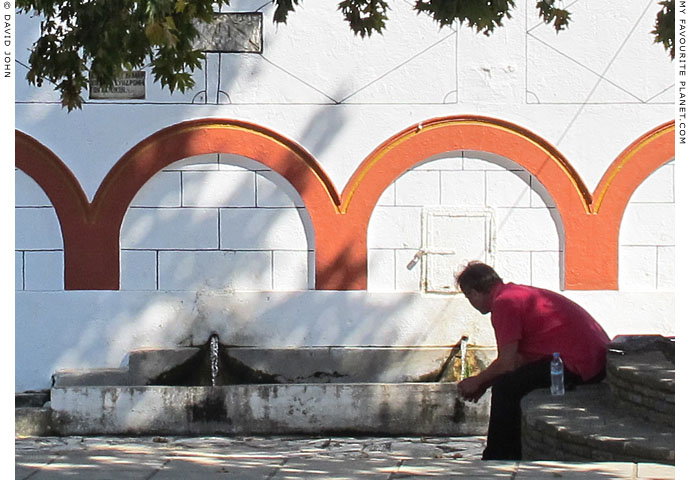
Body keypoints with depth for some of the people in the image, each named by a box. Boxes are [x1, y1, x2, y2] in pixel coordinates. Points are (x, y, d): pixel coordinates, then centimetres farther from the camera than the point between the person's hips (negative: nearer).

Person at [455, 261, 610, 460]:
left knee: (505, 389, -6)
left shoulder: (504, 302, -9)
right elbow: (523, 360, 26)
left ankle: (496, 460, 3)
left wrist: (478, 381, 5)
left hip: (577, 366, -11)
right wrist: (485, 383, 26)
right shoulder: (519, 293, 22)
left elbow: (507, 364, -12)